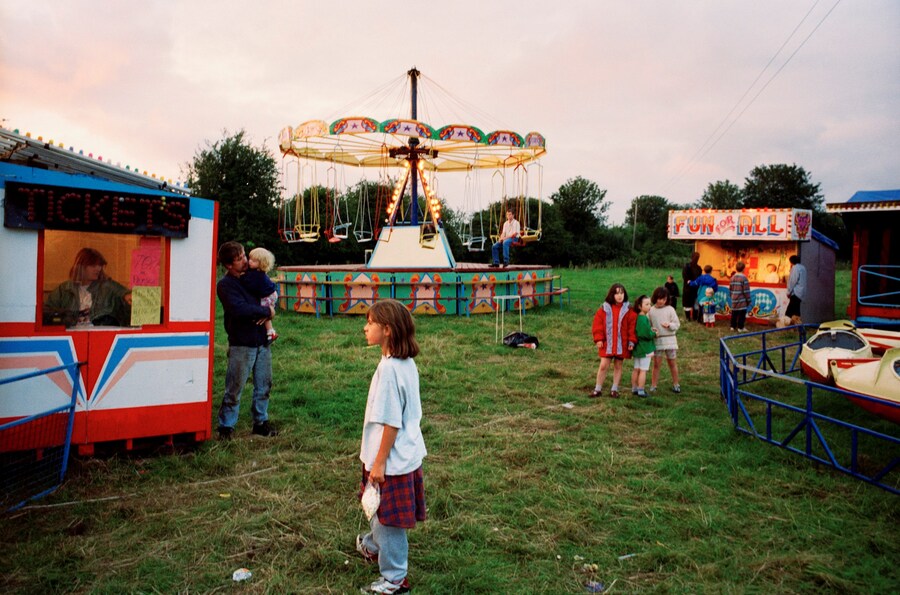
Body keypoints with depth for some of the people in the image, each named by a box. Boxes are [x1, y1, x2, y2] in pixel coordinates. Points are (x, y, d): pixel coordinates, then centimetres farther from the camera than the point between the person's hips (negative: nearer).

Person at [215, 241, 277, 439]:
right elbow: (240, 309, -23)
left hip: (262, 341, 6)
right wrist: (266, 311, -12)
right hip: (241, 344, -6)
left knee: (264, 386, 13)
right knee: (234, 389, 1)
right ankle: (226, 427, 15)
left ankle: (261, 421, 27)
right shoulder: (225, 285, -9)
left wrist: (267, 312, -4)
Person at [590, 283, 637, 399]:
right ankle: (598, 389, 12)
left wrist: (631, 341, -7)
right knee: (603, 366, 0)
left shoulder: (628, 310, -1)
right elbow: (597, 324, -1)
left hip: (622, 344, 1)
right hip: (607, 344, 0)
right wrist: (598, 339, -8)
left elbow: (632, 326, -1)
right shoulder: (604, 308, -2)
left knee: (618, 366, 10)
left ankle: (614, 389, 21)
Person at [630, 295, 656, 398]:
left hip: (638, 348, 9)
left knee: (636, 369, 15)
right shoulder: (644, 319, -20)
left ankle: (634, 388, 23)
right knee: (643, 370, -1)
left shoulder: (637, 318, 7)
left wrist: (650, 330, 5)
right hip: (645, 348, -9)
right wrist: (654, 334, -4)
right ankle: (640, 390, 3)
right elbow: (647, 334, -23)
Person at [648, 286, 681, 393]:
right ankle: (653, 386, 10)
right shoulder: (651, 311, -1)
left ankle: (676, 384, 24)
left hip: (669, 340, 0)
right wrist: (652, 330, -16)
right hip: (657, 340, 0)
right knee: (656, 364, 4)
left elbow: (677, 324, -2)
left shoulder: (670, 309, -3)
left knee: (672, 363, 11)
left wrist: (669, 325, -21)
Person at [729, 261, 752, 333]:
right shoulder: (744, 278, -13)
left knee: (734, 313, 13)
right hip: (742, 300, -6)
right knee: (742, 314, 0)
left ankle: (733, 326, 19)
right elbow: (746, 291, -12)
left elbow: (730, 289, 13)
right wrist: (748, 300, -3)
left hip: (734, 300, 6)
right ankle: (740, 327, 3)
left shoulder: (732, 277, 6)